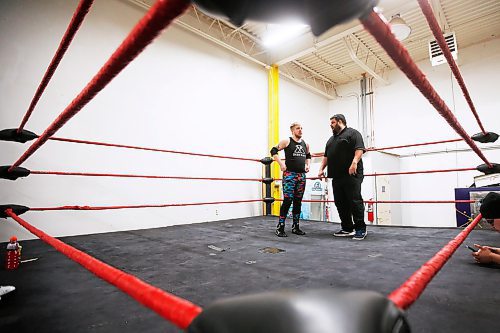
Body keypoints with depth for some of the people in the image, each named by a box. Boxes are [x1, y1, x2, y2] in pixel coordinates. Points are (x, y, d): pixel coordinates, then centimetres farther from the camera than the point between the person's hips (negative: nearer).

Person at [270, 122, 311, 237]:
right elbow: (273, 151, -3)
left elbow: (308, 156, 30)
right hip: (289, 174, -6)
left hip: (302, 175, 6)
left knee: (298, 201, 9)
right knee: (287, 200, -10)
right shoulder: (286, 141, -2)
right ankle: (280, 227, -1)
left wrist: (308, 165, 12)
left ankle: (295, 227, 19)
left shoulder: (305, 144, 14)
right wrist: (281, 164, -11)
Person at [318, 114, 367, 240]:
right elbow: (326, 156, 26)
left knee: (355, 201, -6)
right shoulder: (331, 139, 25)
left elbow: (359, 149, -12)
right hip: (337, 176, 8)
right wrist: (322, 169, 15)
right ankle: (347, 228, 15)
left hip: (351, 175, -8)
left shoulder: (352, 133, 2)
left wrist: (354, 162, -26)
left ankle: (361, 229, 4)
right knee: (340, 203, 7)